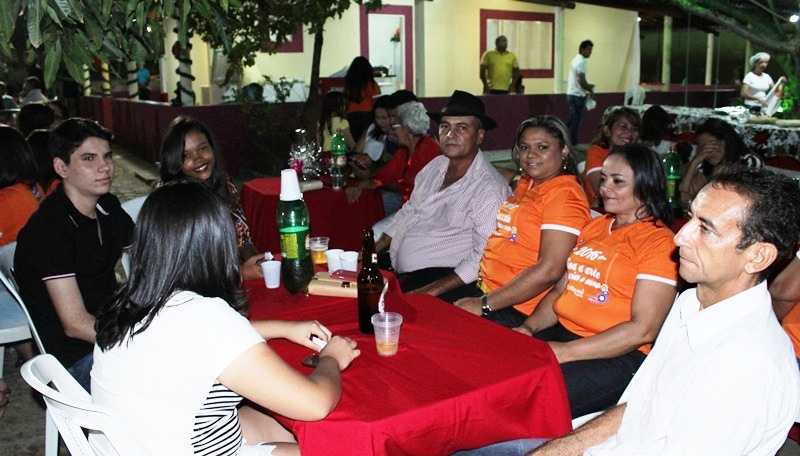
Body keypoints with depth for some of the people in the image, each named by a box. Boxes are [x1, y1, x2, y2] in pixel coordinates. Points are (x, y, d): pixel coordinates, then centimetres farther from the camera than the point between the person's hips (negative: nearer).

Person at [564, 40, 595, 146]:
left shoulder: (576, 60, 15)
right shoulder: (581, 62, -16)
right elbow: (582, 81, -21)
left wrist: (588, 86, 16)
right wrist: (591, 91, -7)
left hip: (571, 93, 10)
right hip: (578, 95, -10)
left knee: (572, 118, 19)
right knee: (576, 119, -2)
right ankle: (573, 143, 4)